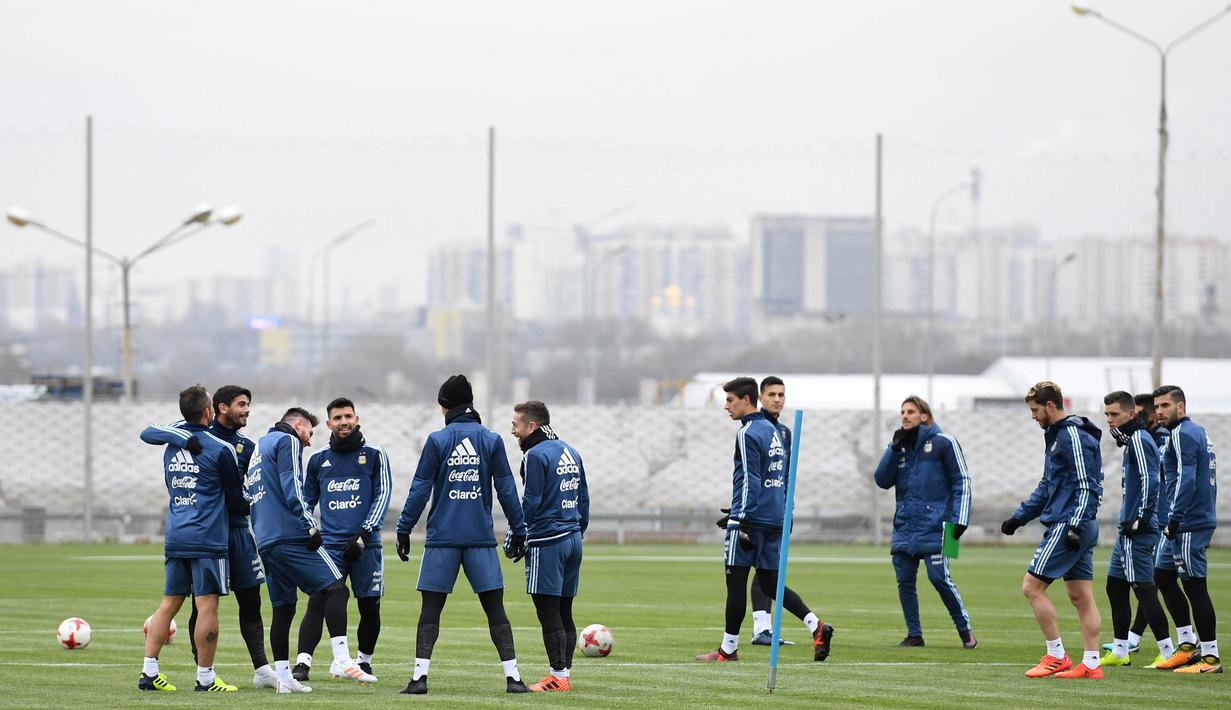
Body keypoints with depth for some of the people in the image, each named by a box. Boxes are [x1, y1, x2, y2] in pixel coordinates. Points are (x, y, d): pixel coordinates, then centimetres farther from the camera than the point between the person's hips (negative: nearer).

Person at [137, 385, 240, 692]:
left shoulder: (171, 444, 6)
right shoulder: (219, 448, -7)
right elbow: (237, 484, 5)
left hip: (175, 538, 6)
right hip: (207, 540, -6)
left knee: (169, 603, 10)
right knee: (207, 606, -3)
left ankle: (149, 671, 7)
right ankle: (205, 678, -2)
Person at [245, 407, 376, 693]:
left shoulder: (259, 449, 26)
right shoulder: (288, 442, -1)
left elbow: (247, 495, 27)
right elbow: (291, 488, -13)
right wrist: (311, 527, -14)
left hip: (264, 541, 9)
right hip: (290, 535, -9)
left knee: (283, 608, 11)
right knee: (335, 588, -11)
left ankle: (283, 677, 9)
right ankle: (342, 660, -23)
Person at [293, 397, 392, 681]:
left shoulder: (374, 455, 5)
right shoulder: (318, 460, 13)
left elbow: (382, 495, 0)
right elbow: (306, 501, 21)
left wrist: (364, 533, -10)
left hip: (365, 545, -1)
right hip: (330, 544, 1)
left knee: (370, 607, 5)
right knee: (317, 602, -14)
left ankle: (364, 661, 25)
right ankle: (303, 663, -21)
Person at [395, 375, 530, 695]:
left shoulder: (437, 440, -3)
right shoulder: (491, 440, 2)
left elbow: (420, 490, -2)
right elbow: (506, 489, 3)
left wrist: (404, 530, 4)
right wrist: (519, 531, 10)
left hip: (442, 537, -1)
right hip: (481, 537, 1)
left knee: (430, 608, 3)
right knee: (495, 607, 4)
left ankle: (420, 676, -6)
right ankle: (512, 675, -1)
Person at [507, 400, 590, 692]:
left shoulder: (536, 455, -10)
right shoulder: (570, 453, 15)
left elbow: (530, 504, -14)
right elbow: (584, 500, 19)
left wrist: (513, 539, -7)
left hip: (547, 542, -8)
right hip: (573, 541, 8)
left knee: (548, 613, -6)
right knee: (564, 612, 11)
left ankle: (559, 677, -9)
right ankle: (564, 673, 11)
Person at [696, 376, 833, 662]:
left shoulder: (748, 434, -11)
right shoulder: (773, 430, 17)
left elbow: (750, 481, -18)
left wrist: (742, 521, -19)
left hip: (752, 519, -9)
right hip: (775, 520, 9)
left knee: (736, 580, -1)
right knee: (770, 582, 11)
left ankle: (728, 649, 3)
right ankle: (816, 626, -6)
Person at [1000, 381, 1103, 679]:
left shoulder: (1073, 436, -13)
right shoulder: (1056, 435, 19)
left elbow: (1085, 486, -19)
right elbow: (1047, 487, 27)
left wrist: (1074, 526, -25)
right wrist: (1018, 517, 24)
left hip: (1066, 526, -10)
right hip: (1083, 529, 10)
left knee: (1032, 586, -6)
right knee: (1081, 596, 8)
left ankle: (1057, 656, -5)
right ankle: (1091, 663, 7)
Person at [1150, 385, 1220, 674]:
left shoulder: (1183, 434, -12)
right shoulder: (1197, 432, 19)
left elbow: (1186, 479, -22)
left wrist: (1175, 518, -22)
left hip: (1188, 523, -11)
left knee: (1195, 586, -8)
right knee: (1163, 575, 16)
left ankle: (1210, 657, -5)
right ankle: (1188, 644, 17)